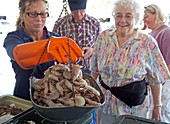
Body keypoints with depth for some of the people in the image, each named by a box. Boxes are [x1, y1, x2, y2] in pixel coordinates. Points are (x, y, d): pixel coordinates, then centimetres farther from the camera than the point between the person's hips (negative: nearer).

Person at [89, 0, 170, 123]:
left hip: (133, 107, -2)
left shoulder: (147, 42, -12)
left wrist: (157, 106, -2)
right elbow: (95, 69, 7)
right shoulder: (104, 37, -3)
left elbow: (155, 79, -6)